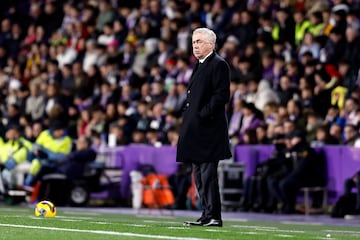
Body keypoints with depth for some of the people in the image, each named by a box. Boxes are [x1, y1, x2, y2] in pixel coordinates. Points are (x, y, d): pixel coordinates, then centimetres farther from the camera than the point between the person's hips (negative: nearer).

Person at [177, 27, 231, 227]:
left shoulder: (219, 65, -9)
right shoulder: (199, 65, 20)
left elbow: (222, 95, -16)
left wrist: (203, 115, -18)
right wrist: (187, 113, 13)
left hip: (209, 128, -10)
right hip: (196, 129, 10)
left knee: (208, 173, -10)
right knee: (199, 174, 10)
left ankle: (213, 216, -9)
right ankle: (207, 215, 15)